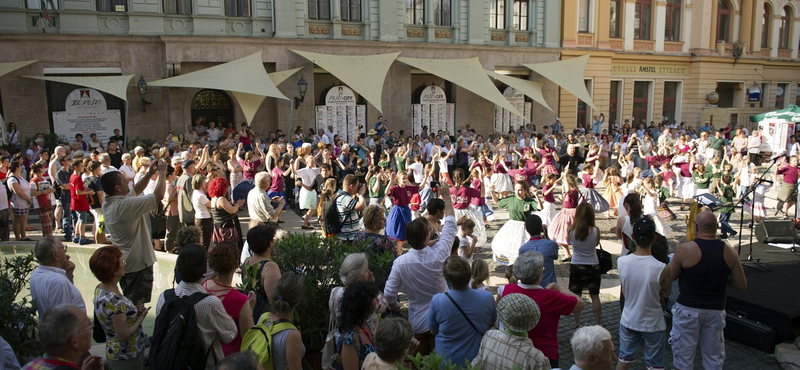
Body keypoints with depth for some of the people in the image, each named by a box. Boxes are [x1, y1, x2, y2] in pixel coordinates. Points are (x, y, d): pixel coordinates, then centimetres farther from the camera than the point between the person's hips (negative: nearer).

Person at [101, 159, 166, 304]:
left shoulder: (107, 204, 3)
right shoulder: (126, 205, -25)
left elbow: (136, 191, 16)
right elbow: (158, 195, -26)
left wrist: (150, 174, 10)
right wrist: (162, 173, -12)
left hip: (123, 263, 9)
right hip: (139, 263, -9)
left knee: (129, 303, 22)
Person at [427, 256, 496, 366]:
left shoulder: (436, 301, -26)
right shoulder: (488, 297, -21)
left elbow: (433, 331, -9)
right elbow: (491, 324, -2)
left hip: (447, 361, -1)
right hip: (478, 360, 1)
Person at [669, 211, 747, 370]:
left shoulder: (685, 249, -16)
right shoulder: (729, 251, -6)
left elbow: (669, 277, -6)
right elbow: (742, 285, 0)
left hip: (688, 310, -3)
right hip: (716, 310, 3)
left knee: (683, 357, 10)